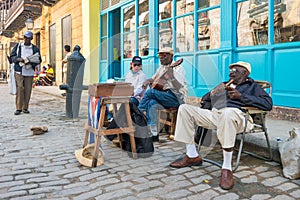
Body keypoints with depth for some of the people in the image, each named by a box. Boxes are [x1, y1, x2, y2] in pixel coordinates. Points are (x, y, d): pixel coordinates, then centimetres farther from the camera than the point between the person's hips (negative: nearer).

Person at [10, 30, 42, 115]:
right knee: (19, 88, -11)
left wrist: (31, 62, -13)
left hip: (29, 72, 1)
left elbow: (39, 60, 5)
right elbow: (12, 56, 10)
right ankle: (18, 108, -6)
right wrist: (18, 59, -11)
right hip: (19, 71, -1)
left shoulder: (35, 48, 7)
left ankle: (25, 108, 13)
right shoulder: (18, 46, 9)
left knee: (28, 90, 2)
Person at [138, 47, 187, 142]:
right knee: (151, 103, -26)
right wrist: (148, 81, 5)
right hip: (163, 98, 7)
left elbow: (179, 88, -20)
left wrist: (171, 75, -35)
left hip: (177, 98, -7)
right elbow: (153, 79, 29)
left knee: (150, 92, -25)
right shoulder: (161, 68, 19)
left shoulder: (178, 68, -5)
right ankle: (154, 134, -25)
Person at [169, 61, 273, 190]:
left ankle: (226, 168, -34)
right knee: (184, 108, -7)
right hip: (214, 114, 6)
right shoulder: (224, 85, 35)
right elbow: (206, 98, 36)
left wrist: (241, 96, -5)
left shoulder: (252, 86, 19)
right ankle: (192, 156, -8)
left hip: (235, 114, -6)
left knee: (228, 112, -42)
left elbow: (268, 104, 1)